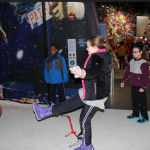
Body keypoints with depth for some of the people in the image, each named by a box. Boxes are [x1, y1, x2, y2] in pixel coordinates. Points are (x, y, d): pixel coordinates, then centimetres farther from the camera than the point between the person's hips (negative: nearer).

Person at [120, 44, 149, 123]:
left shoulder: (144, 63, -16)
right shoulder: (132, 61, 8)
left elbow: (146, 76, -18)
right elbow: (127, 72, 16)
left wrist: (143, 87, -21)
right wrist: (123, 81, 14)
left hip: (140, 86, -7)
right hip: (133, 85, 8)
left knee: (141, 101, 3)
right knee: (134, 100, 18)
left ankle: (144, 117, 16)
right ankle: (135, 114, 34)